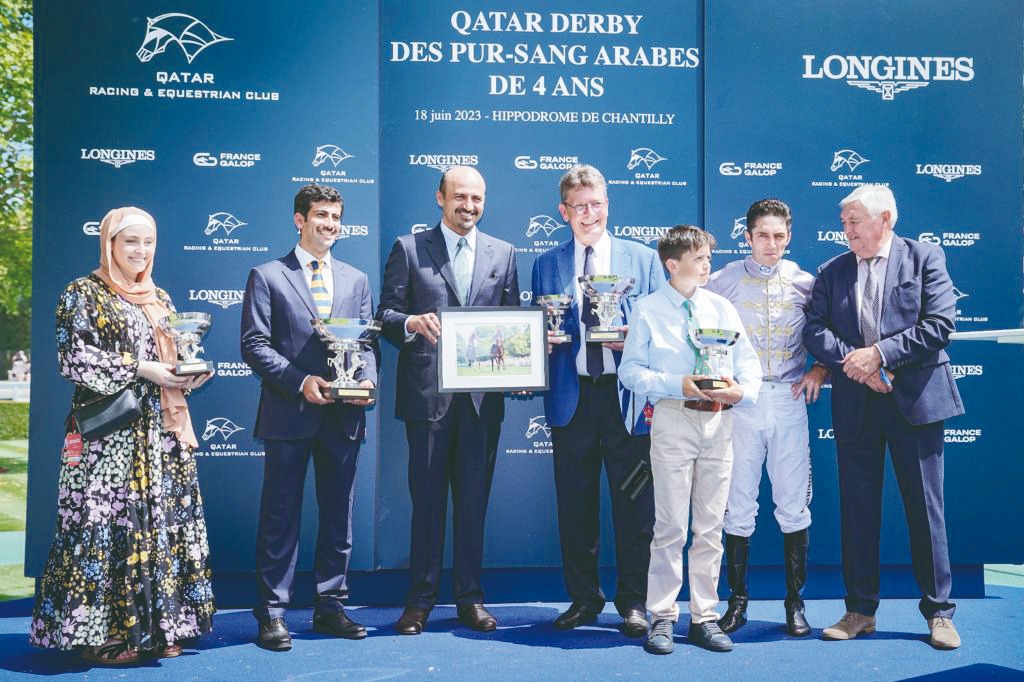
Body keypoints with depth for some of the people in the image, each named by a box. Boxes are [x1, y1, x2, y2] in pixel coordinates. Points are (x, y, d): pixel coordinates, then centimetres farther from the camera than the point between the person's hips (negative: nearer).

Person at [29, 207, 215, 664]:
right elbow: (74, 357, -10)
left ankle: (156, 625, 12)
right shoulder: (83, 294, 0)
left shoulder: (160, 299, 18)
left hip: (162, 430, 6)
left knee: (163, 520, 4)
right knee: (105, 522, -7)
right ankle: (98, 632, 1)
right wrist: (139, 370, -18)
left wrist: (191, 374, -3)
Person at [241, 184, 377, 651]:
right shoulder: (268, 276, 3)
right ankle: (272, 613, 9)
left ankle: (330, 607, 21)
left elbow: (368, 342, 13)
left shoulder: (356, 280, 16)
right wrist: (300, 381, -16)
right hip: (289, 415, -4)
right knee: (280, 516, 1)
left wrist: (367, 379, -8)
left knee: (338, 515, 10)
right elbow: (254, 345, -4)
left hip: (344, 416, 4)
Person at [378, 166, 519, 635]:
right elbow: (386, 315, 2)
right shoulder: (409, 249, 5)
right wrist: (411, 322, -20)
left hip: (483, 394, 2)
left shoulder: (503, 254, 12)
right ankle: (420, 600, 15)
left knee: (474, 498, 8)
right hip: (428, 393, -2)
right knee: (427, 497, 4)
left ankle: (469, 598, 19)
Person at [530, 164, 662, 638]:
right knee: (575, 505, 7)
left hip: (628, 396, -1)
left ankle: (633, 602, 14)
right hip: (571, 397, 2)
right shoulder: (545, 265, 12)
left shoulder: (644, 259, 8)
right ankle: (583, 599, 21)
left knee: (634, 505, 2)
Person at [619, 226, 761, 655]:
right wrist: (676, 384, -16)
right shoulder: (649, 310, 0)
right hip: (673, 420, -3)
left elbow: (749, 363, 8)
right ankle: (662, 618, 11)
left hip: (719, 421, 4)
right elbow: (630, 370, -4)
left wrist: (742, 390, -13)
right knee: (671, 526, -2)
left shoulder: (722, 308, 9)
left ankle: (705, 617, 19)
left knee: (711, 526, 9)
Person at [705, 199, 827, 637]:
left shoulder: (805, 283, 6)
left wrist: (820, 369, -1)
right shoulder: (724, 281, 2)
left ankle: (795, 602, 16)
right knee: (739, 505, 4)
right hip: (741, 400, -1)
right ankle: (737, 601, 15)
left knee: (794, 505, 4)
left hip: (789, 400, 1)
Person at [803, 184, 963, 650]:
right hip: (854, 403, 3)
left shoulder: (924, 258, 3)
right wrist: (855, 365, -14)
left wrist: (878, 354, -14)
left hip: (914, 399, -3)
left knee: (925, 506, 2)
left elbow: (940, 323, -8)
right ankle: (860, 611, 17)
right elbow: (815, 330, 1)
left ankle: (938, 611, 14)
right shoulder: (831, 272, 11)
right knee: (857, 507, 7)